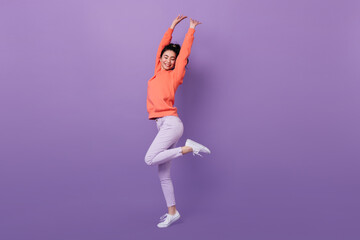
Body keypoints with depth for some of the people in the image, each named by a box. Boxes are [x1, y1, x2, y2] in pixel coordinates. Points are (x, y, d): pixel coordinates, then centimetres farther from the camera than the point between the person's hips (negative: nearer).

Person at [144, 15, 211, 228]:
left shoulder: (174, 75, 3)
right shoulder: (158, 72, 17)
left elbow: (185, 52, 5)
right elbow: (162, 46, 24)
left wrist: (191, 30, 15)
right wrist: (173, 26, 30)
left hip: (171, 123, -7)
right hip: (164, 126, 7)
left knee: (150, 159, -21)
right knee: (164, 175, 6)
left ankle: (188, 148, -8)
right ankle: (172, 212, 14)